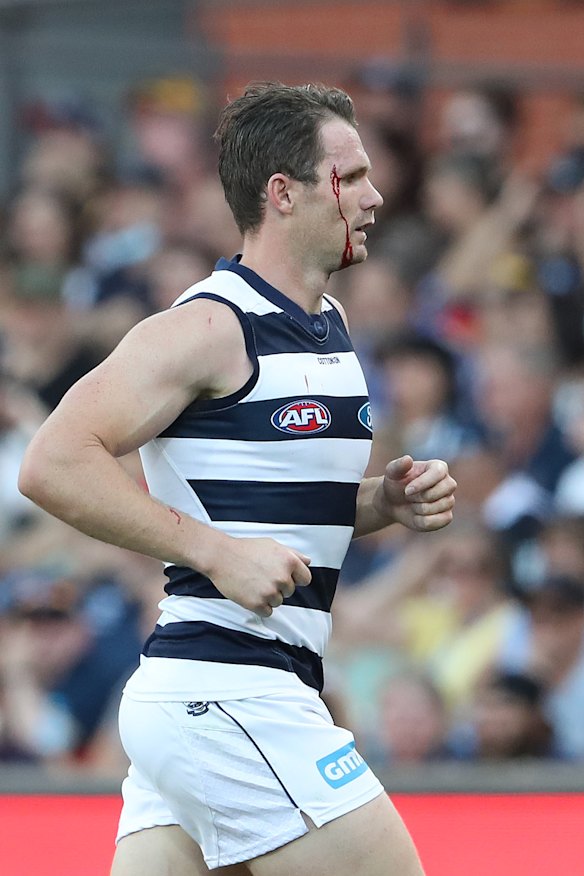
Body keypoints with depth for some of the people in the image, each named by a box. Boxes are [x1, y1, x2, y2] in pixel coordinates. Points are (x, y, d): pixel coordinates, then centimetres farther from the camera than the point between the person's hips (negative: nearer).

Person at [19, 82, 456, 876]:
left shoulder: (326, 328, 17)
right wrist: (215, 550, -22)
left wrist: (386, 500, 9)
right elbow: (54, 463, -19)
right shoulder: (211, 326, -12)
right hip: (225, 687, -9)